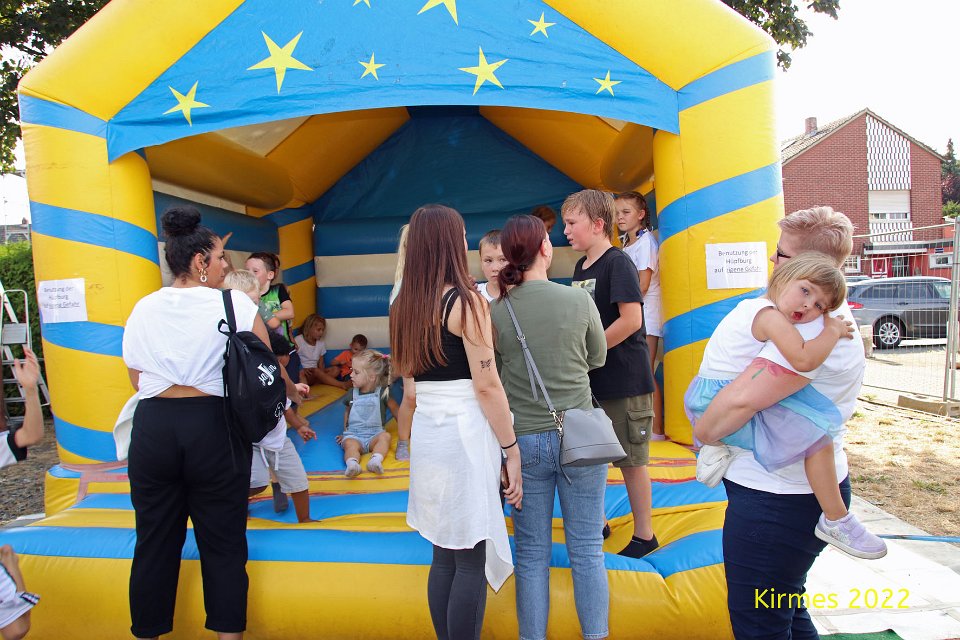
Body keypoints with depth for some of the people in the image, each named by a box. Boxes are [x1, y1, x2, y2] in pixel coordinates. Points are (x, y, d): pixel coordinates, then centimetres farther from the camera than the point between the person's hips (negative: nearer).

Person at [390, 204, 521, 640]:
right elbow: (486, 385, -13)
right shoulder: (466, 301, -11)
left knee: (444, 554, 17)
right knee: (471, 560, 3)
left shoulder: (404, 306, 9)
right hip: (465, 433, -7)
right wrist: (511, 449, -7)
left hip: (425, 431, 7)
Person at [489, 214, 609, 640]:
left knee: (532, 553, 13)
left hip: (523, 440, 1)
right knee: (587, 550, 13)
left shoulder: (497, 311, -8)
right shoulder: (579, 300, -9)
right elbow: (598, 358, 6)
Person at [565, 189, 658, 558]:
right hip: (590, 380, 8)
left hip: (624, 381, -8)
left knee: (631, 460, 4)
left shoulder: (618, 263, -13)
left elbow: (631, 320, -22)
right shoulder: (581, 267, 11)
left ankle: (644, 535, 20)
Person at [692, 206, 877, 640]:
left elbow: (744, 398, -31)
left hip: (775, 500, -11)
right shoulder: (831, 315, 11)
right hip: (794, 489, 11)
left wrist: (702, 433, -13)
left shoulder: (813, 325, -26)